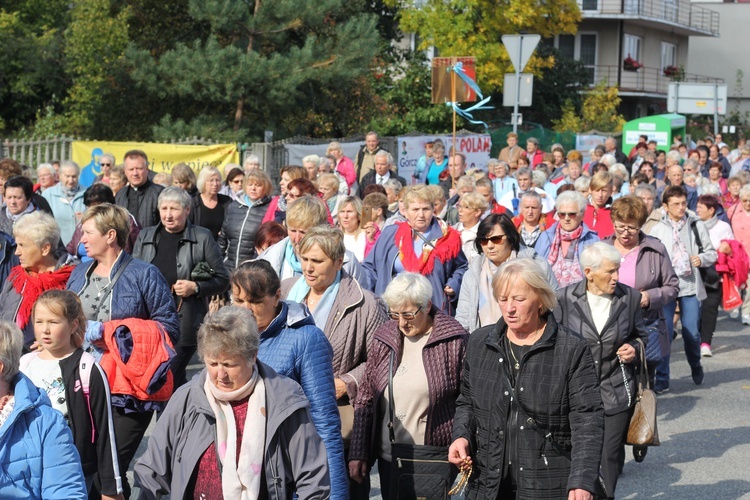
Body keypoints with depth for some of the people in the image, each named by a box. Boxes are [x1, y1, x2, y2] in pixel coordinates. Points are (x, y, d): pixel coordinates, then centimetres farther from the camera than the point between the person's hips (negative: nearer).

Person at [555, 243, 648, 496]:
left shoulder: (629, 297, 1)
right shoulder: (565, 298, -4)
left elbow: (641, 335, 16)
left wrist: (634, 348, -5)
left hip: (617, 392, 1)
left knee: (610, 455, 6)